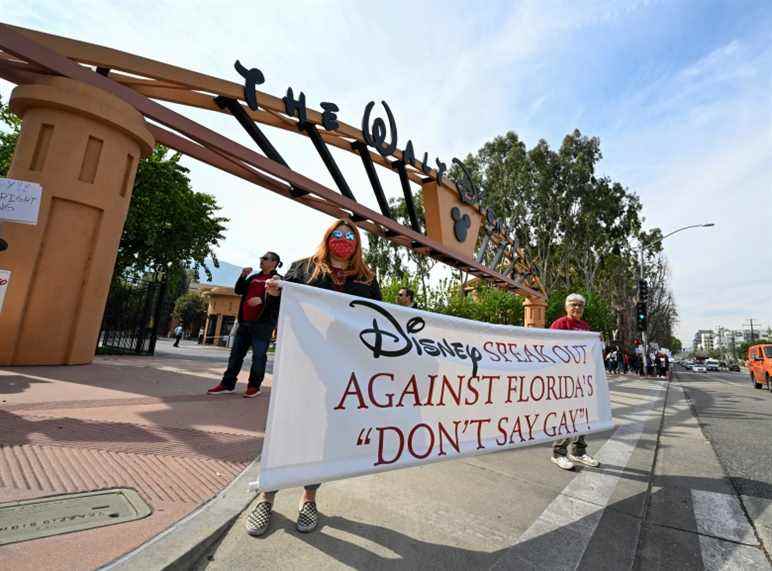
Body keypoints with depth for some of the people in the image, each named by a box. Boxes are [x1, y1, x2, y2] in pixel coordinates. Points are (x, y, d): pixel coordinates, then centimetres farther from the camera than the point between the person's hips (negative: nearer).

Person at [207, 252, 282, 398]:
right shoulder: (253, 277, 21)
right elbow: (238, 290, 18)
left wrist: (262, 300, -27)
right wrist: (243, 276, 4)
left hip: (263, 323, -7)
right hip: (245, 322, 7)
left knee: (258, 356, -2)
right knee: (236, 353, 8)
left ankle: (254, 386, 8)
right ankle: (227, 384, 15)